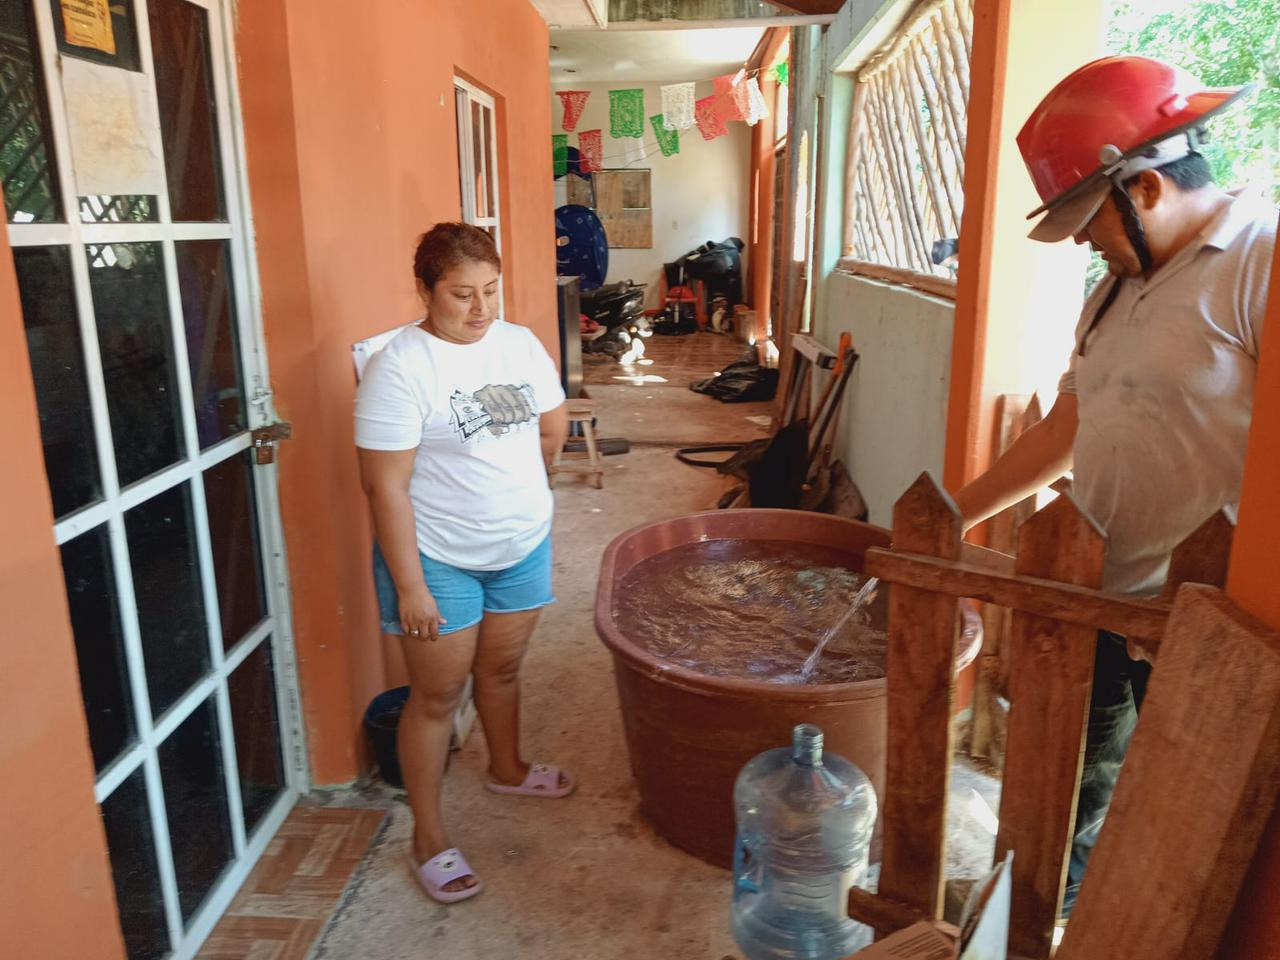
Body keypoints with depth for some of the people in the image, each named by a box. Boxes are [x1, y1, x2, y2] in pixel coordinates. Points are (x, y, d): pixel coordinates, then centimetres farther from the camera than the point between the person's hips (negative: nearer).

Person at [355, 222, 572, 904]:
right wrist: (409, 586, -20)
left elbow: (553, 430, 12)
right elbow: (385, 485, -20)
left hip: (523, 544, 5)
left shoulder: (520, 343, -1)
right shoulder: (398, 368, -19)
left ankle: (507, 768, 48)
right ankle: (428, 834, 24)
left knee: (502, 667, 22)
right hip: (439, 558, -5)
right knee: (438, 693, 7)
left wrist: (504, 478, 10)